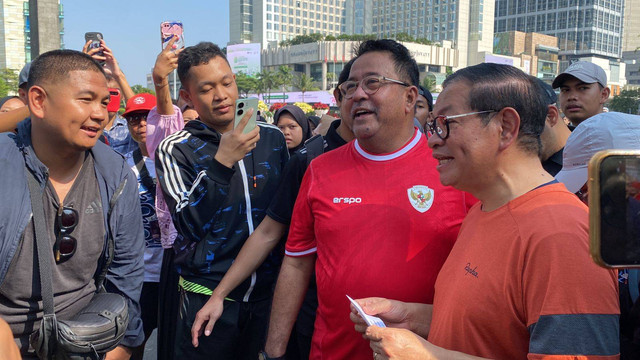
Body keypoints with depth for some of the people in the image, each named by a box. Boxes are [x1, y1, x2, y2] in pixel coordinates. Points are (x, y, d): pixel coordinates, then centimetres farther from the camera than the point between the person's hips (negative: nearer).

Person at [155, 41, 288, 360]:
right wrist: (222, 162, -26)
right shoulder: (175, 150, -6)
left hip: (268, 292, 4)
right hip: (208, 296, -3)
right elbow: (189, 224, -17)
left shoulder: (273, 138, 4)